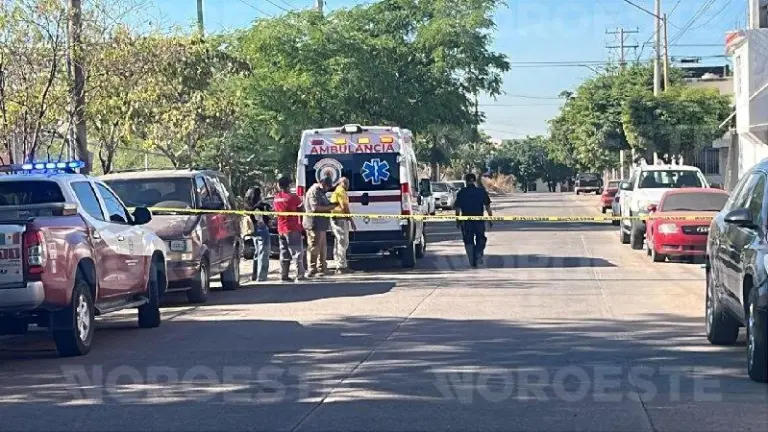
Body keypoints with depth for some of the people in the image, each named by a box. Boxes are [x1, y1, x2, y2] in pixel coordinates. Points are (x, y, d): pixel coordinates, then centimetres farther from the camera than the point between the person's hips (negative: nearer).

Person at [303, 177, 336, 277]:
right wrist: (330, 207, -18)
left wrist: (331, 205, 14)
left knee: (323, 248, 16)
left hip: (321, 225, 11)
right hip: (314, 224, -11)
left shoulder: (321, 192, 20)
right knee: (315, 248, -9)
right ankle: (312, 270, -6)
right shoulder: (314, 192, -14)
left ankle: (322, 268, 24)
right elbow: (316, 208, -23)